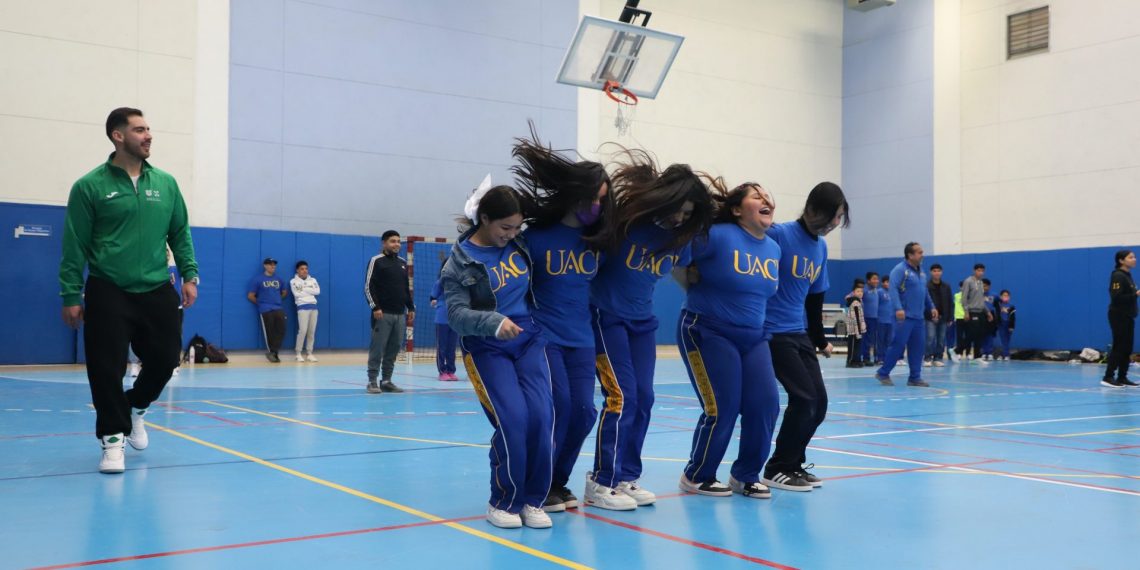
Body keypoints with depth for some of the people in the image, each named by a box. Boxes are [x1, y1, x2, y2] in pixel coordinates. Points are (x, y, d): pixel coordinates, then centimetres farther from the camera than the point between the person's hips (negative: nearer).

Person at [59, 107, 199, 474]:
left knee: (164, 359, 5)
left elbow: (180, 233, 13)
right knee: (107, 369, -4)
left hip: (156, 292, 4)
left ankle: (136, 407, 35)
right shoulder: (90, 187, -4)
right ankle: (113, 438, 11)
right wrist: (71, 296, -5)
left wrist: (189, 275, 3)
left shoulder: (166, 184, 7)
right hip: (107, 294, -3)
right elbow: (74, 245, -3)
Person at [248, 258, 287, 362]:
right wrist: (260, 303, 4)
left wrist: (278, 300, 13)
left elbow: (284, 292, 26)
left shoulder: (278, 279, 15)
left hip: (278, 309, 4)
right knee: (269, 332, -1)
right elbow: (250, 296, 1)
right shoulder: (257, 279, 1)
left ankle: (272, 352, 1)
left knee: (281, 330, -8)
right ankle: (272, 352, 13)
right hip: (265, 310, -4)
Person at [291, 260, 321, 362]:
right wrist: (310, 291, -1)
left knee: (312, 331, 3)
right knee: (303, 330, -14)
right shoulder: (293, 281, 5)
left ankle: (310, 353, 9)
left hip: (313, 306, 4)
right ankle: (298, 353, -5)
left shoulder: (313, 280, 17)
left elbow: (318, 291, 0)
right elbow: (297, 294, -10)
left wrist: (304, 289, -5)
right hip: (302, 307, -4)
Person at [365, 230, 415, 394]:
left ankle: (386, 381, 13)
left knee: (394, 348, 6)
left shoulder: (403, 263, 17)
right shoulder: (376, 261, -3)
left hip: (400, 314, 6)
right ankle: (373, 381, 1)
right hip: (382, 313, -6)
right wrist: (375, 307, -15)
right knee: (377, 347, -5)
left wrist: (411, 307, 15)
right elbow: (369, 287, -8)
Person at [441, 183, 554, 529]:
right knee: (512, 420, -17)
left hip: (529, 340, 4)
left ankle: (533, 500, 3)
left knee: (541, 416, -12)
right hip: (486, 349, -4)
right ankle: (503, 503, 4)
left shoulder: (518, 242, 2)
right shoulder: (461, 261, -11)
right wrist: (494, 323, -34)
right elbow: (455, 313, -20)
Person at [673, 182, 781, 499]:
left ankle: (746, 476, 18)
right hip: (708, 333, -7)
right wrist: (698, 291, -6)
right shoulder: (718, 235, -16)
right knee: (722, 410, -7)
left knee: (765, 405, -2)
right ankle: (697, 477, 15)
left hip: (753, 337, 7)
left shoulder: (773, 249, 7)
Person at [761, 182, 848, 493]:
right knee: (804, 398, -11)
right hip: (773, 333, -8)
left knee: (818, 402, 5)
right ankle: (777, 469, 4)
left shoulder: (821, 247, 10)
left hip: (800, 334, 8)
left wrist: (820, 340, 22)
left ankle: (793, 464, 21)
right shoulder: (779, 235, -14)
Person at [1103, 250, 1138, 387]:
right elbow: (1116, 297, -23)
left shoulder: (1128, 275, 14)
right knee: (1119, 347, -8)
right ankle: (1108, 378, -4)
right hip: (1119, 317, -9)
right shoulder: (1118, 276, -15)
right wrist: (1135, 294, -22)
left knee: (1127, 348, 9)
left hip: (1127, 317, 9)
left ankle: (1122, 377, 14)